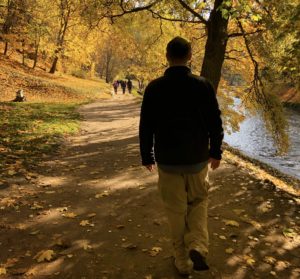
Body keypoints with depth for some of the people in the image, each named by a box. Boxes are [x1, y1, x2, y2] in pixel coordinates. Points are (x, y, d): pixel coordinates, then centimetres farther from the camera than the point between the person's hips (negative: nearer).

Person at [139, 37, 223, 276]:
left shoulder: (154, 88, -8)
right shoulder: (203, 85, -8)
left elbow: (146, 126, -3)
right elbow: (215, 122, -2)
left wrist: (147, 156, 10)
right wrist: (216, 152, 12)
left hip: (167, 160, 0)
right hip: (198, 159, 1)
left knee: (176, 210, 12)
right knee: (198, 201, 22)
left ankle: (183, 262, 23)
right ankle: (198, 247, 2)